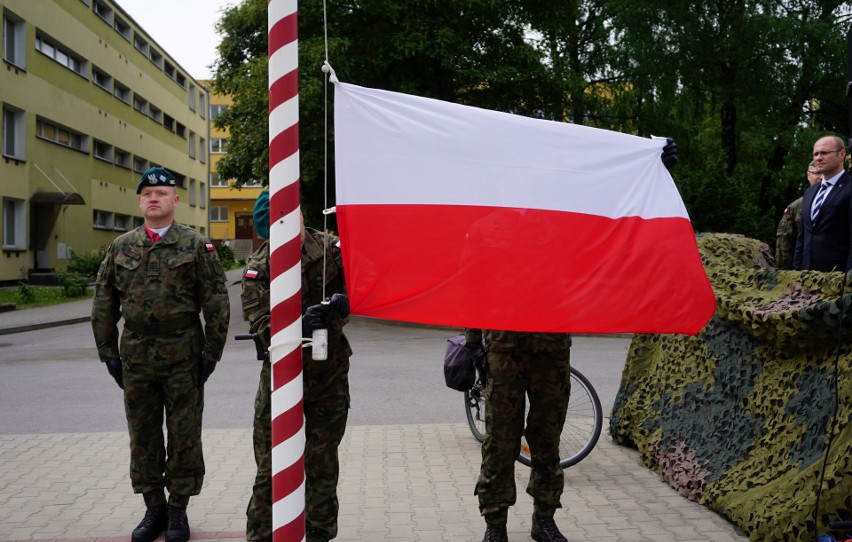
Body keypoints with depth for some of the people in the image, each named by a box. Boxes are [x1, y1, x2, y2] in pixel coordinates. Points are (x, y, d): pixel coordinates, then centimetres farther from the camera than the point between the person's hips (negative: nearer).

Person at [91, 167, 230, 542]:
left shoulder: (196, 246, -2)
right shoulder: (121, 248, 8)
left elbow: (217, 304, -3)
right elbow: (103, 304, 11)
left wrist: (211, 353, -7)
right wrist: (108, 352, 6)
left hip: (183, 354, -3)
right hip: (135, 353, 3)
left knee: (184, 434, 4)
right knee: (142, 436, 10)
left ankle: (178, 510, 17)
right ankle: (153, 508, 24)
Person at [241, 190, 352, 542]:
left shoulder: (330, 249, -6)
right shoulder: (258, 268, -9)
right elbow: (262, 327, -16)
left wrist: (343, 302, -24)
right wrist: (299, 326, -36)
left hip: (329, 372, 2)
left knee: (323, 464, 14)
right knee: (270, 467, 4)